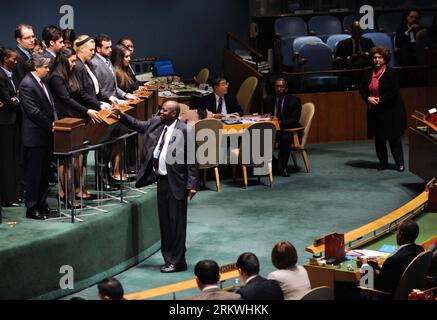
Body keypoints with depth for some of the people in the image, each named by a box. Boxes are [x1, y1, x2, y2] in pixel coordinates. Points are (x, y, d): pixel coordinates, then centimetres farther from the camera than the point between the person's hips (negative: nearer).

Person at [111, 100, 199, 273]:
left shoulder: (185, 131, -13)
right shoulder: (156, 123, 6)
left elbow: (192, 160, -13)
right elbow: (137, 125, 20)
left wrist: (192, 184, -15)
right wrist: (121, 115, 6)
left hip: (176, 182, -7)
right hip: (161, 179, 7)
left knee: (176, 222, -1)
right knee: (164, 221, 13)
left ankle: (177, 262, 6)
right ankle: (169, 259, 22)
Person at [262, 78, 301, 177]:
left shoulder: (294, 100, -1)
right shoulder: (268, 100, 10)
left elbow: (295, 120, -10)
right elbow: (265, 115, 14)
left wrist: (281, 123, -27)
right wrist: (267, 116, -13)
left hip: (288, 129, -4)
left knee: (285, 138, -38)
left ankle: (283, 167, -21)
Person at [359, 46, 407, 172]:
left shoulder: (390, 73, -9)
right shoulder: (368, 74, 7)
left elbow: (393, 92, -15)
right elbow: (362, 89, 10)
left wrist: (380, 100, -18)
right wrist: (368, 98, -9)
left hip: (390, 111, -5)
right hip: (375, 111, 5)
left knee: (394, 137, -2)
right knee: (378, 138, 8)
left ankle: (400, 163, 5)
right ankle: (383, 162, 18)